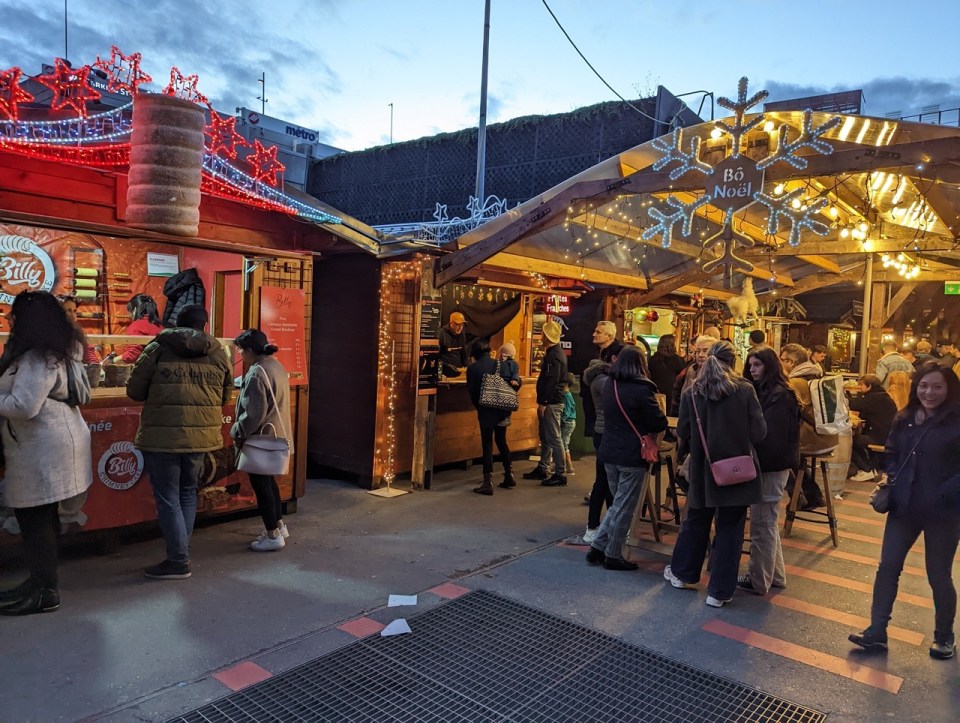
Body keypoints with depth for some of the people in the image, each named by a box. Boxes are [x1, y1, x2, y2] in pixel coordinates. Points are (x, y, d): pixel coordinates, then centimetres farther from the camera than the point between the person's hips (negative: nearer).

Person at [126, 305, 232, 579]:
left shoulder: (158, 348, -3)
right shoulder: (218, 353, 4)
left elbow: (134, 390, 2)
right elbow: (225, 397, 12)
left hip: (162, 436, -3)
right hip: (200, 436, 4)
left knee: (168, 498, 6)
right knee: (187, 492, 21)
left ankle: (179, 561, 11)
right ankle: (181, 551, 27)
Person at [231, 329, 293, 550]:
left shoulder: (257, 373, -21)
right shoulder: (277, 366, 9)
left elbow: (253, 413, -23)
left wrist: (238, 433, -9)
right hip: (277, 435, 10)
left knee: (261, 485, 2)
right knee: (268, 481, 21)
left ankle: (273, 535, 9)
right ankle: (279, 526, 30)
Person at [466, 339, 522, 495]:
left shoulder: (472, 369, -5)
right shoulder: (499, 364, 3)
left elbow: (471, 391, -3)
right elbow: (514, 384, -3)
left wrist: (479, 407, 7)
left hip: (485, 410, -4)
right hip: (502, 408, 4)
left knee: (487, 444, 0)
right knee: (501, 440, 19)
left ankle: (488, 482, -3)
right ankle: (509, 475, 24)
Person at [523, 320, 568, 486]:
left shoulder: (554, 355, -17)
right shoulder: (554, 352, 16)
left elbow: (551, 381, -24)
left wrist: (543, 402, -22)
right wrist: (543, 401, 19)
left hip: (552, 403, -11)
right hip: (551, 401, 11)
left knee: (554, 438, -7)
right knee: (545, 437, 17)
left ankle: (560, 474, -2)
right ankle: (542, 468, 26)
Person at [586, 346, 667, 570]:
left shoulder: (609, 386, 7)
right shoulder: (642, 389, -14)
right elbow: (660, 424, -10)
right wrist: (647, 425, 10)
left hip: (610, 453, 7)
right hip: (632, 456, -7)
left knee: (618, 505, 19)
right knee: (624, 508, 5)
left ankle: (597, 548, 18)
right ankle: (613, 556, 14)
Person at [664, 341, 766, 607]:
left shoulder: (691, 393, -6)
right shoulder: (745, 390, -11)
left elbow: (683, 433, 0)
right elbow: (759, 432, -9)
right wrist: (740, 438, 11)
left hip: (703, 468, 2)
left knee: (696, 523, 21)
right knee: (729, 530, 8)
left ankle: (681, 573, 35)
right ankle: (719, 591, 14)